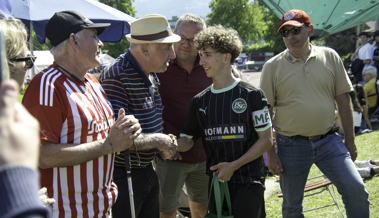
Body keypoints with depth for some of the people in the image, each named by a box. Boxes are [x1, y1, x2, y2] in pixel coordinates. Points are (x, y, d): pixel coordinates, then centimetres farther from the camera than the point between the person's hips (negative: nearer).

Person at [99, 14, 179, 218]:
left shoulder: (152, 75, 9)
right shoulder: (116, 76, -23)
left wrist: (165, 141, 1)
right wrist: (159, 141, -17)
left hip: (147, 170, 9)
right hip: (122, 176, -9)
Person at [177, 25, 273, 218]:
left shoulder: (251, 95, -5)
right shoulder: (200, 101, 9)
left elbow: (266, 140, -5)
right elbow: (187, 140, 8)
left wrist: (233, 165, -11)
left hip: (248, 181, -4)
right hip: (216, 181, 5)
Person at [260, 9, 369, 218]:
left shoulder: (330, 57, 2)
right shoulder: (273, 66, -3)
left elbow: (343, 100, 6)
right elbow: (266, 112, -1)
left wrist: (350, 141, 5)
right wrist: (270, 153, -4)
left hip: (328, 140, 1)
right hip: (291, 145, -1)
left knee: (356, 189, -11)